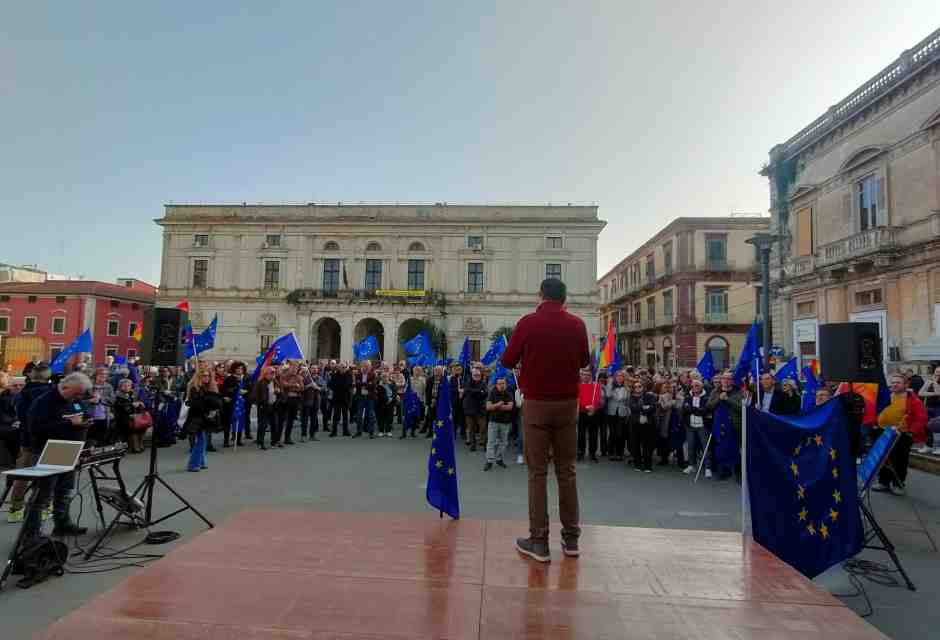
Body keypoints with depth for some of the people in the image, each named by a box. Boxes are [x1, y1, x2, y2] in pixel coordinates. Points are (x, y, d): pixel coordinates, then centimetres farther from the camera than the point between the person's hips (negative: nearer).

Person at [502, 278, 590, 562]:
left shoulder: (528, 323, -8)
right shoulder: (576, 325, 0)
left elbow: (507, 361, -2)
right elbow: (584, 361, 12)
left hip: (537, 403, -2)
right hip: (568, 403, 3)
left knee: (537, 472, 4)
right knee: (567, 470, 12)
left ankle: (539, 541, 6)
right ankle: (571, 538, 20)